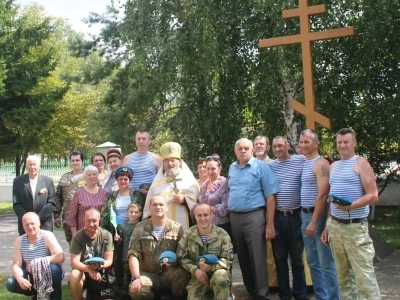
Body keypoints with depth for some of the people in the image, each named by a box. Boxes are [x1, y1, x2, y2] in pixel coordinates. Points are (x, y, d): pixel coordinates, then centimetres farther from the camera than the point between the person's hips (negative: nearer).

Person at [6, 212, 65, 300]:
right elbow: (16, 266, -9)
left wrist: (37, 262, -33)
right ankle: (37, 293, 9)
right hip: (32, 276, 4)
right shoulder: (19, 240, -5)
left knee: (53, 268, -37)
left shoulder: (47, 236, -18)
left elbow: (60, 257, -29)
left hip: (50, 274, -4)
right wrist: (20, 279, -31)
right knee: (10, 284, -17)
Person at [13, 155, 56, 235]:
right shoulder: (18, 181, 4)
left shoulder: (48, 181, 4)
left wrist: (38, 217, -11)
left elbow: (52, 203, 0)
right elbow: (16, 204, 1)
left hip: (44, 224, 0)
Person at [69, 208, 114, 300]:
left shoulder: (106, 235, -8)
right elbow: (74, 262, -17)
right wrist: (89, 269, -36)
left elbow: (109, 261, -7)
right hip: (83, 271, -1)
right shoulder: (78, 236, -12)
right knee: (74, 274, -33)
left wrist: (99, 266, -30)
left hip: (100, 272, 1)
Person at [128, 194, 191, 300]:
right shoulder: (140, 229, 4)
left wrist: (173, 261, -23)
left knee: (184, 274, -32)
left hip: (170, 273, 0)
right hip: (147, 273, 0)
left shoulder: (177, 229, 3)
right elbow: (133, 255, -4)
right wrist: (136, 278, -18)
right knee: (136, 291, -30)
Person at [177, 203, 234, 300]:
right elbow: (182, 257, 2)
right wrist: (195, 270, -14)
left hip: (218, 272, -2)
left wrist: (211, 267, -27)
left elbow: (228, 260, -9)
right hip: (198, 276, 2)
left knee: (220, 276, -36)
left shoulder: (222, 234, -6)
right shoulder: (188, 234, 0)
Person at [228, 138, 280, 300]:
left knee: (257, 258, -5)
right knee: (242, 258, 13)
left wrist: (270, 223, -14)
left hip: (254, 216, -6)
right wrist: (230, 215, 12)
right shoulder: (232, 168, 12)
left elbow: (270, 196, -10)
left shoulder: (261, 166, -6)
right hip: (234, 217, 6)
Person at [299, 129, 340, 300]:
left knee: (326, 262, -3)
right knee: (312, 261, 13)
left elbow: (322, 195, -19)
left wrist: (314, 222, -21)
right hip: (305, 214, 9)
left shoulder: (320, 164, -12)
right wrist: (306, 218, 11)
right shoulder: (304, 164, 14)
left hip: (318, 215, -9)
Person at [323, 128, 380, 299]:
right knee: (343, 273, 11)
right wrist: (327, 226, 15)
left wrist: (351, 206, -24)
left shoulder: (360, 163, -3)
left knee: (364, 274, -8)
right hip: (335, 226, 6)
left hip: (355, 226, -6)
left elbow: (373, 195, -10)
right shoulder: (333, 166, 16)